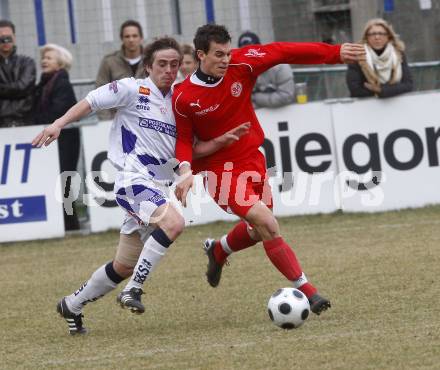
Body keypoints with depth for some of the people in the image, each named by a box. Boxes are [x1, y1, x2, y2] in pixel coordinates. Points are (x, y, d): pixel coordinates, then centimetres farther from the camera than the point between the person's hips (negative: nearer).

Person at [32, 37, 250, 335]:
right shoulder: (133, 90, -3)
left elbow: (188, 150, 12)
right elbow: (90, 102, -1)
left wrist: (223, 140, -2)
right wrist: (58, 125, -12)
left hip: (158, 188, 7)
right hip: (133, 180, -7)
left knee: (124, 266, 13)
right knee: (173, 222, -33)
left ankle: (72, 306, 32)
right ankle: (133, 290, -24)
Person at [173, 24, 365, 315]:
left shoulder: (241, 64, -11)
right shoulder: (183, 98, -15)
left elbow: (285, 52, -13)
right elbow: (183, 139, -3)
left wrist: (336, 53, -19)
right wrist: (186, 169, -23)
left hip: (253, 160, 6)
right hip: (220, 169, -6)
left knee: (258, 231, 21)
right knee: (268, 225, -20)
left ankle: (218, 251, 53)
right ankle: (306, 291, -11)